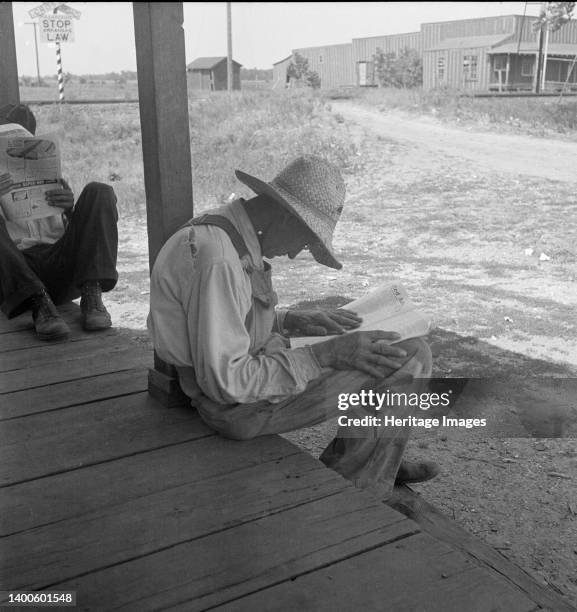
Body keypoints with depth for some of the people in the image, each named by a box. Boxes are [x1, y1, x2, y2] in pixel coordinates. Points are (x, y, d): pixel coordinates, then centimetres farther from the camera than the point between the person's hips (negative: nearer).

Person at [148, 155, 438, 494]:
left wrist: (294, 321, 6)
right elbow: (226, 382, -28)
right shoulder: (216, 260, -28)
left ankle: (378, 463, 22)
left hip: (249, 369, 10)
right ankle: (349, 483, 6)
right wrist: (323, 356, -23)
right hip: (241, 404, -10)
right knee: (411, 358, -10)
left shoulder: (220, 233, 4)